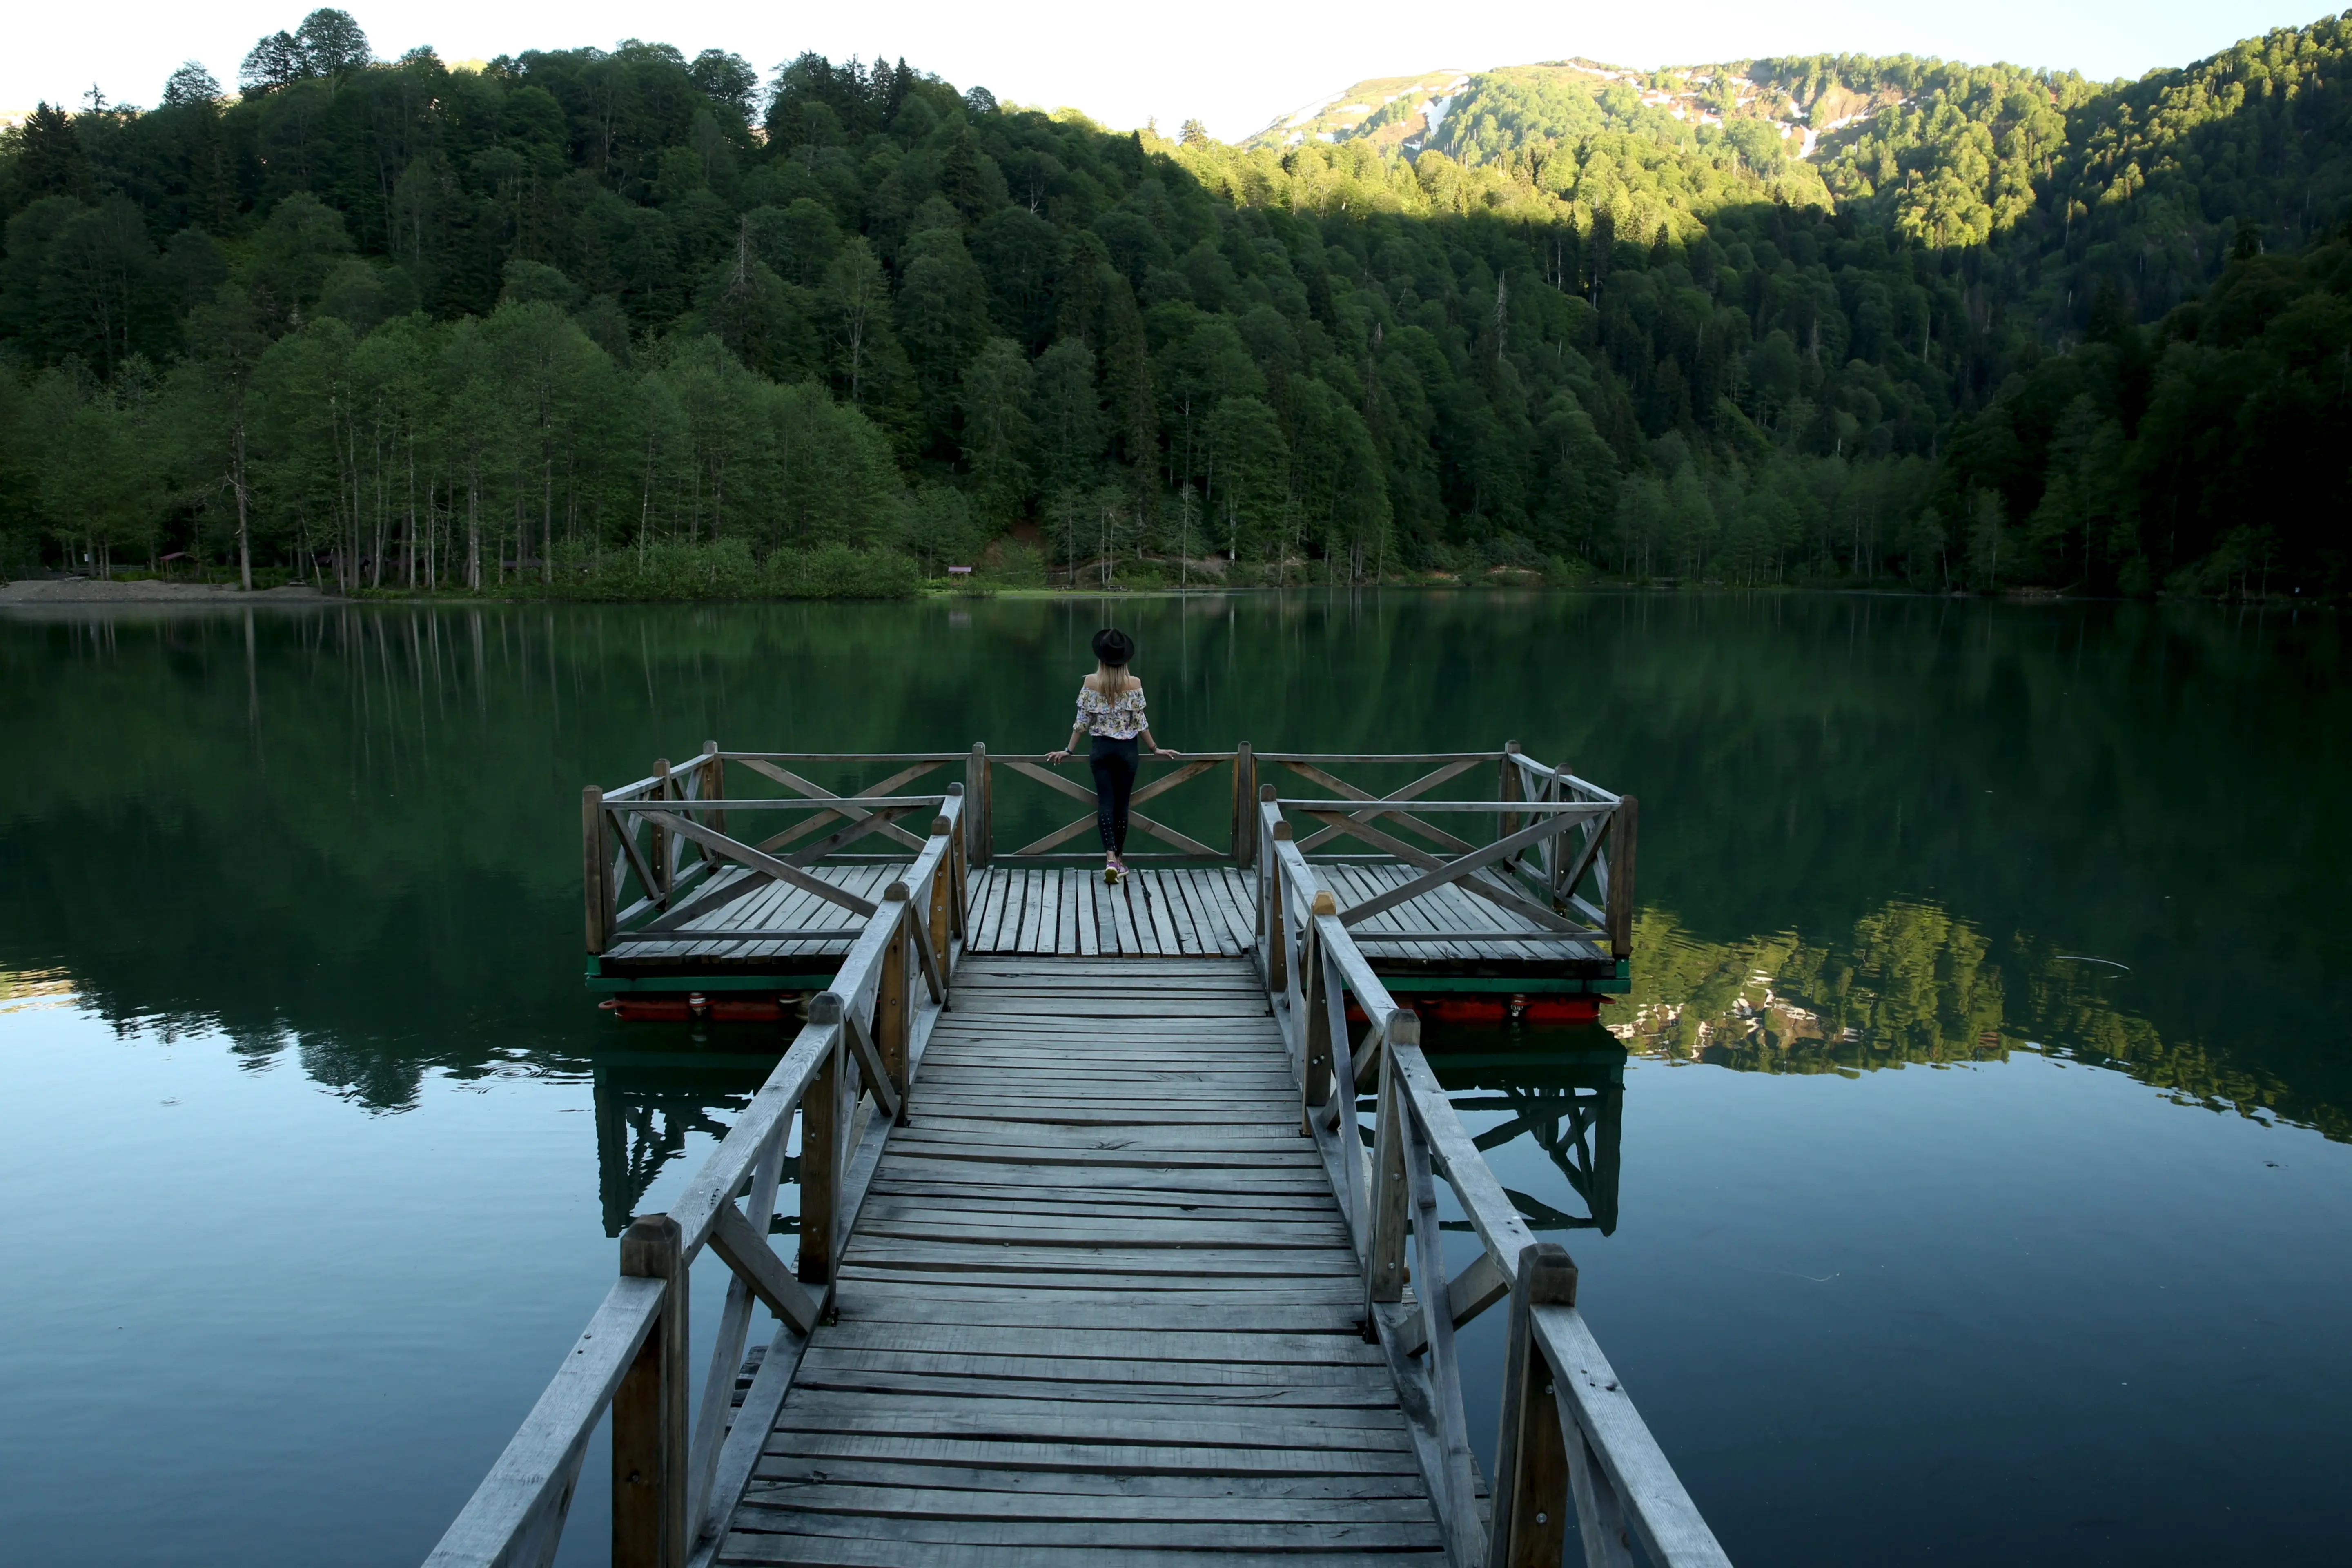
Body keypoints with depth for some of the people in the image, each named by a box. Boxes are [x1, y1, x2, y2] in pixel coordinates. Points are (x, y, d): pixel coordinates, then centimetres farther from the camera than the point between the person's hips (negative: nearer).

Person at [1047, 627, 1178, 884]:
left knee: (1105, 802, 1)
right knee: (1122, 803, 10)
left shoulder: (1091, 682, -6)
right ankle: (1118, 860, 17)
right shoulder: (1134, 684, -8)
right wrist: (1155, 748, 9)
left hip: (1101, 748, 0)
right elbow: (1140, 722, -4)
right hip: (1127, 749, 0)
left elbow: (1082, 721, -3)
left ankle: (1110, 859, -16)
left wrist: (1068, 750, 6)